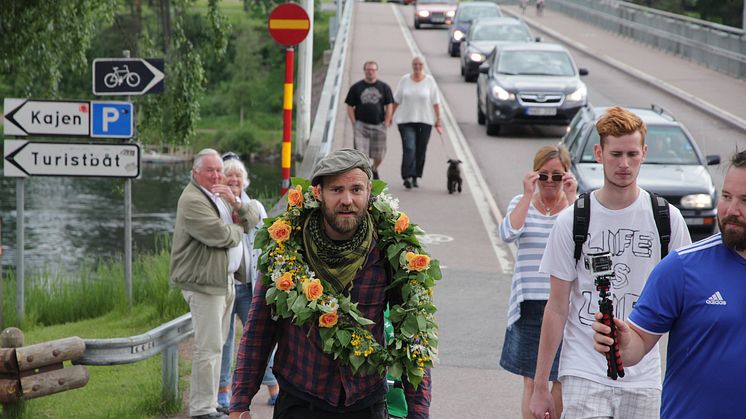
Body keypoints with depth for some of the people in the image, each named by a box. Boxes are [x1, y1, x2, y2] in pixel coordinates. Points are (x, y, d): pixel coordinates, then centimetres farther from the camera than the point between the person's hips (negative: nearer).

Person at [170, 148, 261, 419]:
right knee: (209, 347, -11)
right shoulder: (192, 201, -14)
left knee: (216, 344, 14)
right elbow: (221, 235, -23)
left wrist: (235, 202, -8)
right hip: (204, 282, -10)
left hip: (225, 280, 10)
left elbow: (254, 219, 12)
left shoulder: (220, 195, 18)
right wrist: (239, 230, -1)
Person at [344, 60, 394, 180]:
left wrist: (386, 123, -3)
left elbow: (389, 106, 6)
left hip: (378, 125, 1)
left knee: (379, 155, 7)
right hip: (361, 125, -1)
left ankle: (374, 170, 37)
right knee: (361, 154, -12)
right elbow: (350, 107, 5)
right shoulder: (356, 87, 5)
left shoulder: (384, 87, 6)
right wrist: (354, 123, -4)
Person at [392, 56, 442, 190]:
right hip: (406, 120, -1)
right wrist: (390, 116, 9)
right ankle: (407, 176, -18)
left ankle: (415, 177, 16)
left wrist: (438, 119, -2)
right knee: (409, 148, -13)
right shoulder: (405, 80, 3)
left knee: (421, 151, 5)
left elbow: (435, 102, 2)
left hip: (425, 120, 1)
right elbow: (397, 100, 9)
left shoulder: (429, 80, 2)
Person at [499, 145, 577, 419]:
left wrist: (570, 198, -15)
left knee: (562, 380, 2)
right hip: (529, 304, 1)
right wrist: (528, 195, -12)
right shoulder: (522, 204, 7)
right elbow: (508, 234, -12)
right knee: (532, 381, 3)